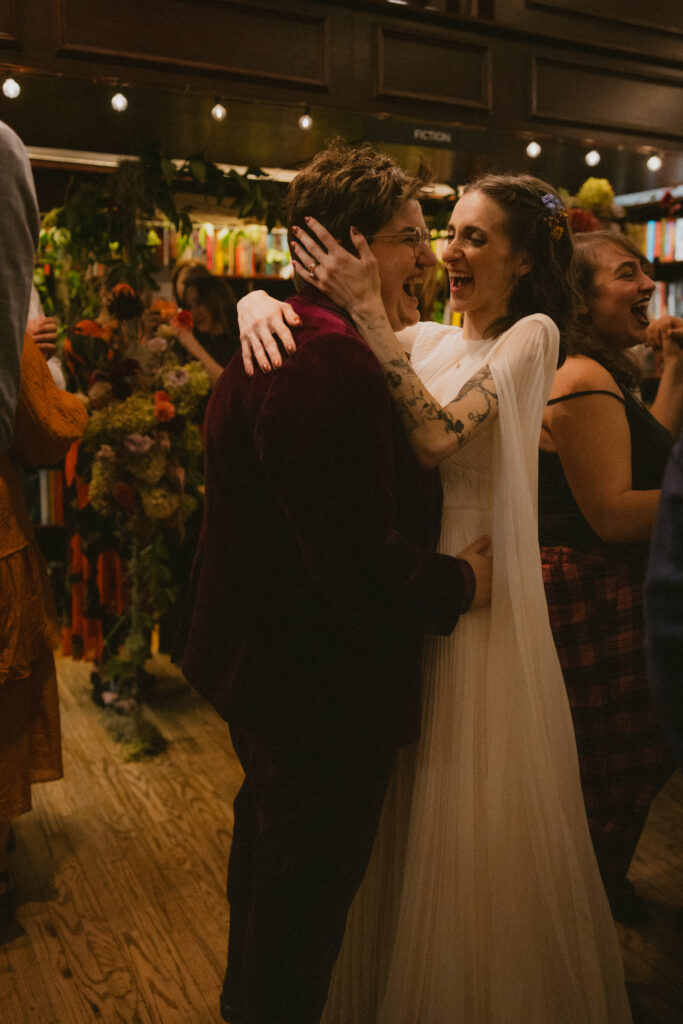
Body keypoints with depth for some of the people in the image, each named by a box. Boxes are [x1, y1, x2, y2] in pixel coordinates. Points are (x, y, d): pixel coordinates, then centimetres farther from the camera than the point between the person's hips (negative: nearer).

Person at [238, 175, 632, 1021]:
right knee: (402, 816, 18)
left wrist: (368, 311, -23)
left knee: (478, 819, 9)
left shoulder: (531, 335, -6)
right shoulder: (422, 340, 7)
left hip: (484, 595, -5)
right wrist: (260, 305, -17)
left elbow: (438, 435, -22)